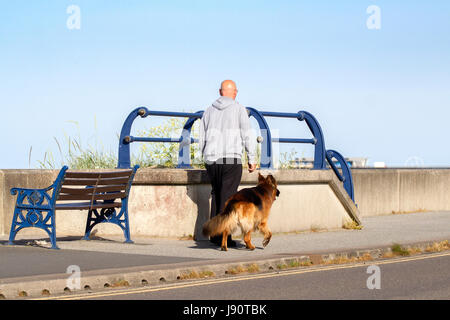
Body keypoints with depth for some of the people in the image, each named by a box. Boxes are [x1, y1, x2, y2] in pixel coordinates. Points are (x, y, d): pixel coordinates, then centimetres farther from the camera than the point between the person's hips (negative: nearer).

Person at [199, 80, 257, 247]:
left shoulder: (209, 111, 13)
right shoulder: (239, 109, -1)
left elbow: (202, 140, 15)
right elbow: (247, 136, -3)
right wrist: (252, 159, 3)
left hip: (211, 161, 5)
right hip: (231, 159, -5)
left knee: (216, 195, 16)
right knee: (227, 198, -4)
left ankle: (214, 234, 14)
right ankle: (223, 236, -8)